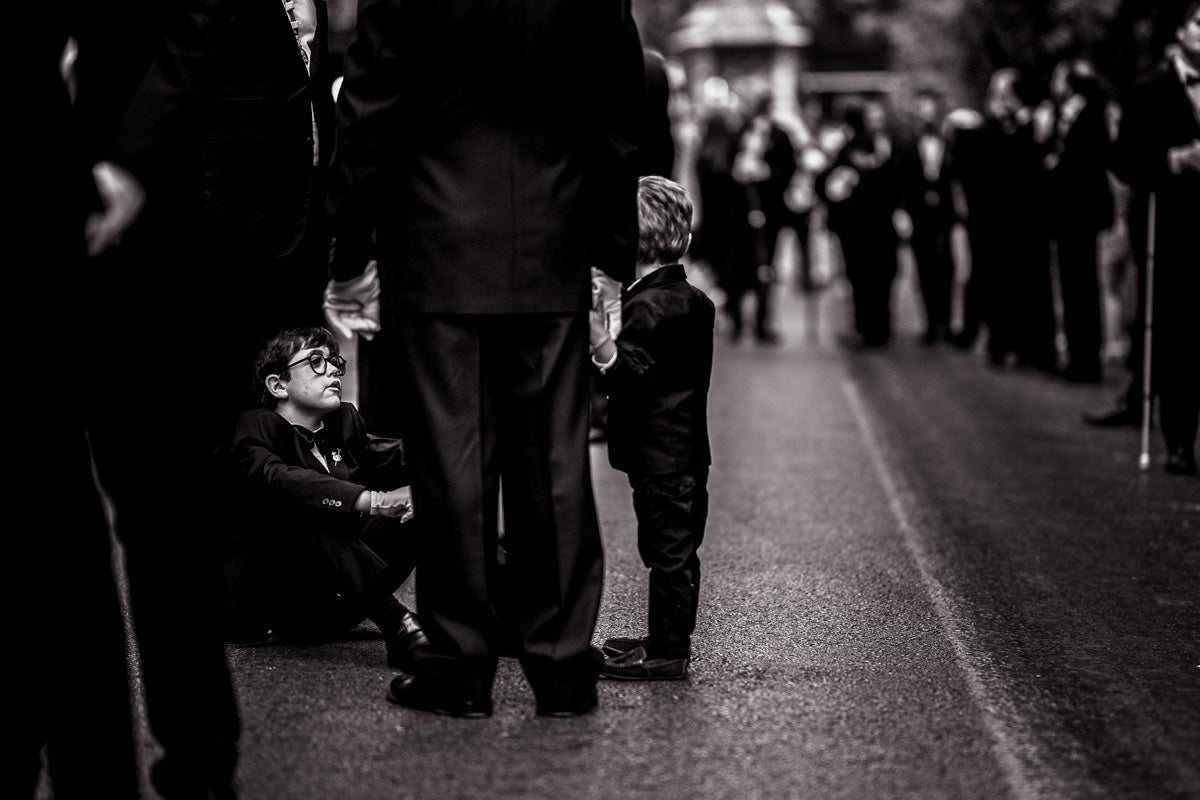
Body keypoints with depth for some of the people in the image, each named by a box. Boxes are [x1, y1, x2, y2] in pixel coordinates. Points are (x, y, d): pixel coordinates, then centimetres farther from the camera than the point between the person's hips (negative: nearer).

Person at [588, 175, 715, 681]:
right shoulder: (694, 300, 13)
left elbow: (631, 377, -25)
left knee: (668, 549, -6)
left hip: (659, 456, -10)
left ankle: (666, 651, -2)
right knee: (674, 550, 15)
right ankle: (668, 640, 23)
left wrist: (599, 338, -38)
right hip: (687, 451, 10)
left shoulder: (646, 306, -16)